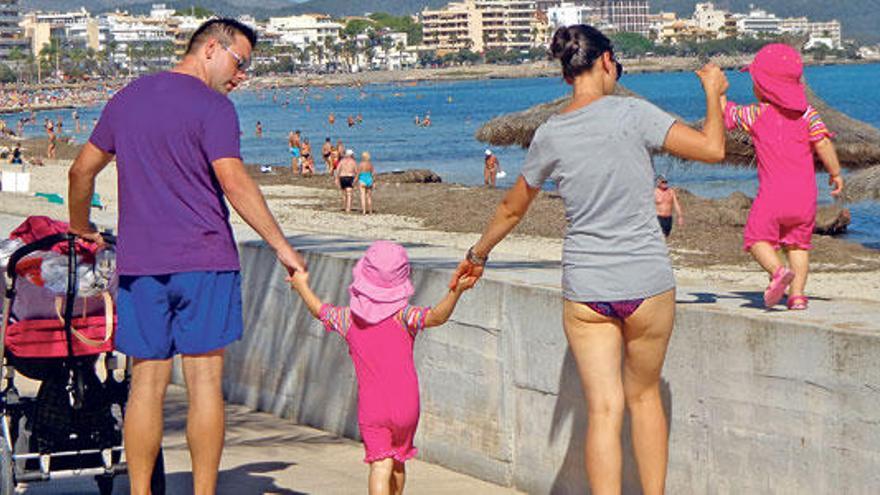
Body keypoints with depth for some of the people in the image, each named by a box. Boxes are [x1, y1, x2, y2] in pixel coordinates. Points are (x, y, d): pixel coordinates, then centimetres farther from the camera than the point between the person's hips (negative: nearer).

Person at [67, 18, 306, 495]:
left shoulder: (127, 98, 14)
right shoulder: (212, 107, -6)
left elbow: (82, 170, 19)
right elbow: (234, 182, -16)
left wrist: (80, 230, 33)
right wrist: (280, 245, -14)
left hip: (138, 262, 5)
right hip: (203, 260, -5)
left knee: (146, 382, 7)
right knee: (205, 380, 0)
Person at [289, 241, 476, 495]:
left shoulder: (348, 318, 2)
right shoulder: (403, 316, -7)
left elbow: (319, 310, 21)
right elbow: (436, 316, -25)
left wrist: (302, 286, 38)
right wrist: (456, 291, -31)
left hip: (370, 409, 0)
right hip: (405, 405, 0)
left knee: (380, 467, -10)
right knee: (398, 461, 21)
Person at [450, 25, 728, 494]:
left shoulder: (549, 135, 2)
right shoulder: (631, 113, -10)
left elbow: (511, 208, 15)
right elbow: (711, 148, -11)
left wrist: (477, 254, 32)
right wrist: (713, 92, 6)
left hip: (584, 290, 2)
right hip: (647, 285, -2)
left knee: (604, 409, 2)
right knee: (644, 396, 17)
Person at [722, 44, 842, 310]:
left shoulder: (756, 114, 0)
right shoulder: (806, 113, 5)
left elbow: (725, 112, 13)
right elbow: (823, 142, -4)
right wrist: (835, 173, 6)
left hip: (773, 193, -3)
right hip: (805, 194, 3)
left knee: (758, 238, 4)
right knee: (798, 243, 14)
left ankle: (777, 269, -24)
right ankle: (797, 293, 2)